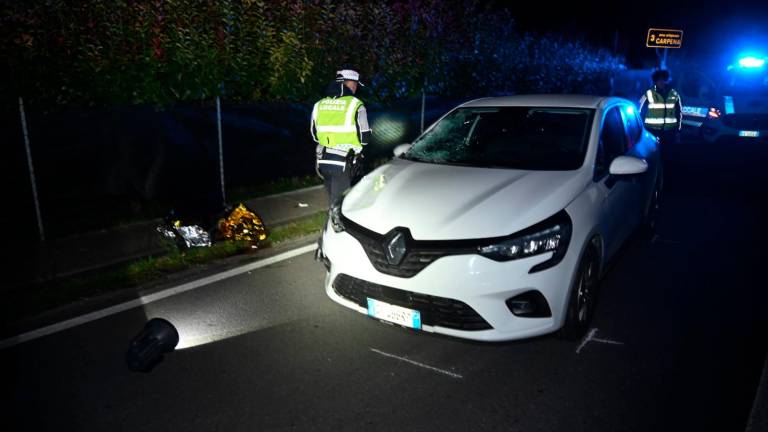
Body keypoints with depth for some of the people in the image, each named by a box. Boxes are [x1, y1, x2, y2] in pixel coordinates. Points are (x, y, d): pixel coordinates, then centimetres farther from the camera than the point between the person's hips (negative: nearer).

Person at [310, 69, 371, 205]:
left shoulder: (319, 105, 7)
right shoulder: (355, 105, -9)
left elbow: (314, 135, 14)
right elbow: (364, 138, -7)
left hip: (323, 161, 5)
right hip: (344, 163, -5)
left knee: (332, 199, 19)